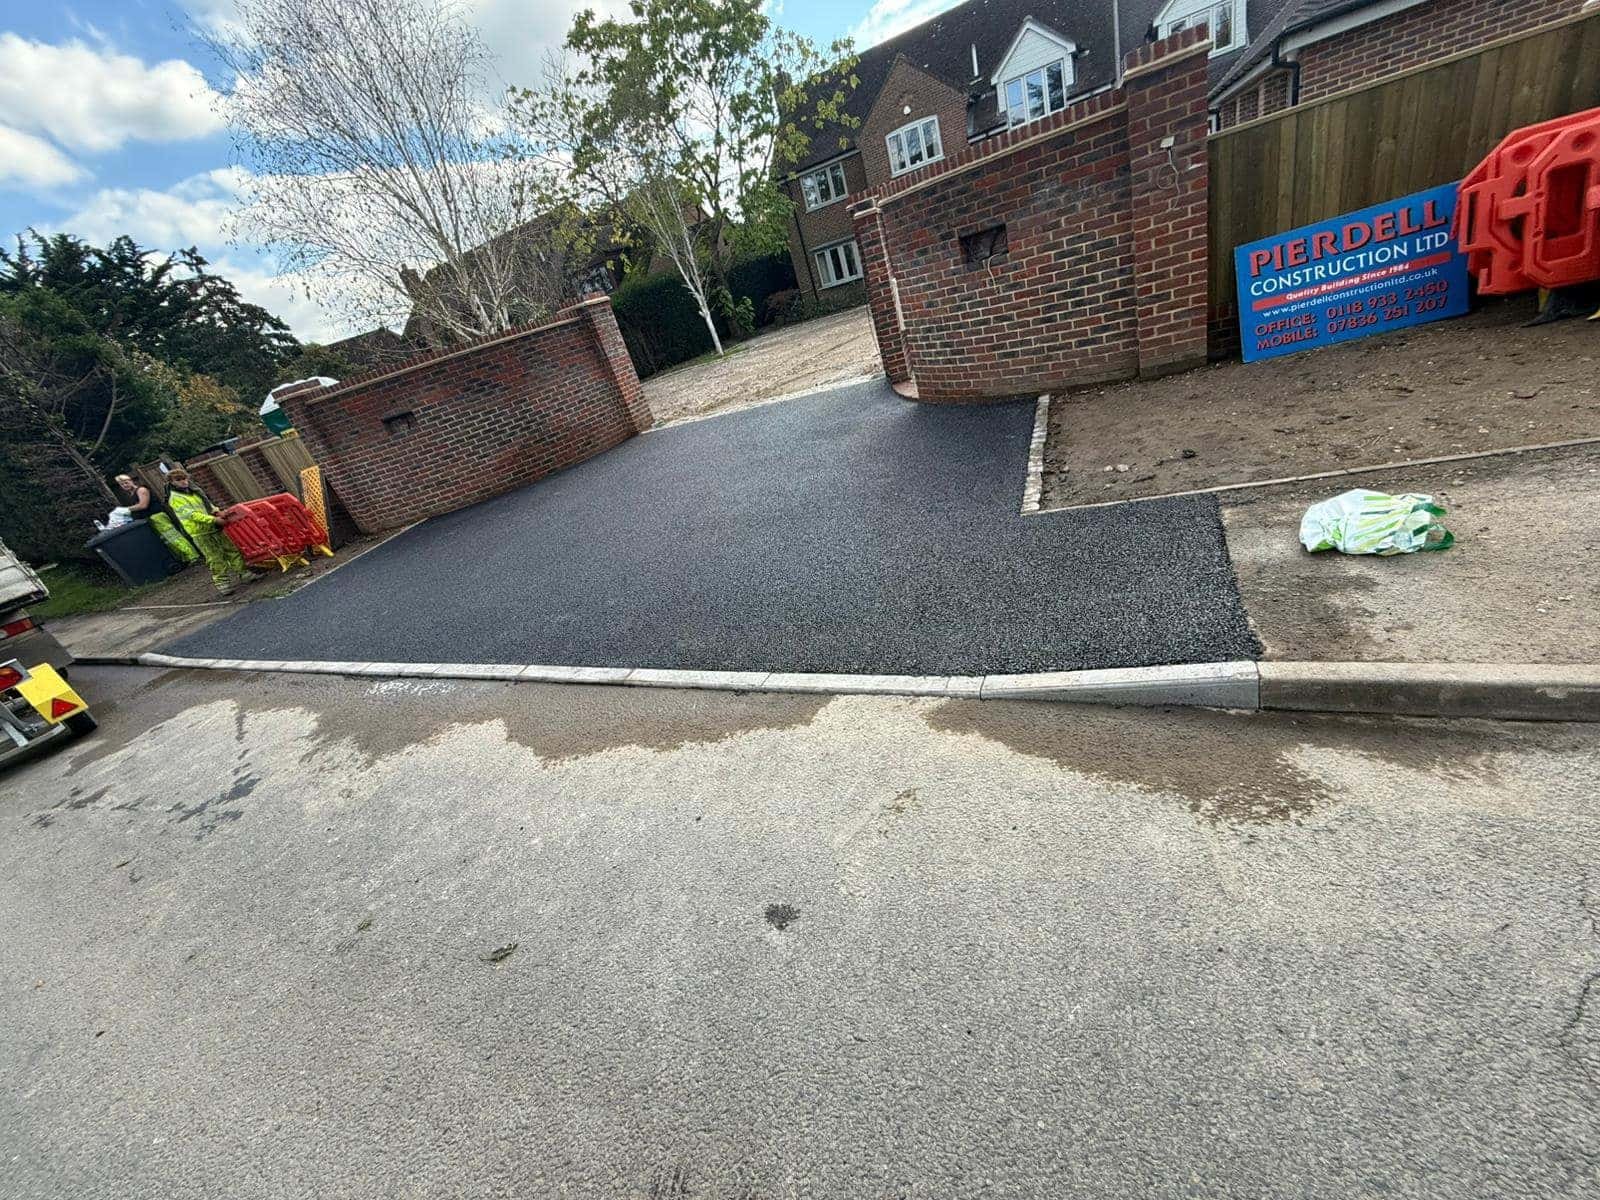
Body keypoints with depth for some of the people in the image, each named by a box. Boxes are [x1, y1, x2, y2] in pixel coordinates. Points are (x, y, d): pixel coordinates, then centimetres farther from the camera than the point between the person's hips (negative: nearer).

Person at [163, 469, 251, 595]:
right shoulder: (175, 498, -9)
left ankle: (243, 571, 19)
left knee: (232, 549, 9)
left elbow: (207, 504, 25)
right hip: (201, 533, -7)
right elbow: (191, 514, -20)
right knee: (215, 558, -5)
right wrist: (214, 519, -27)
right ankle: (222, 582, 2)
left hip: (215, 528, 7)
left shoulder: (194, 490, 13)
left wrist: (215, 510, 3)